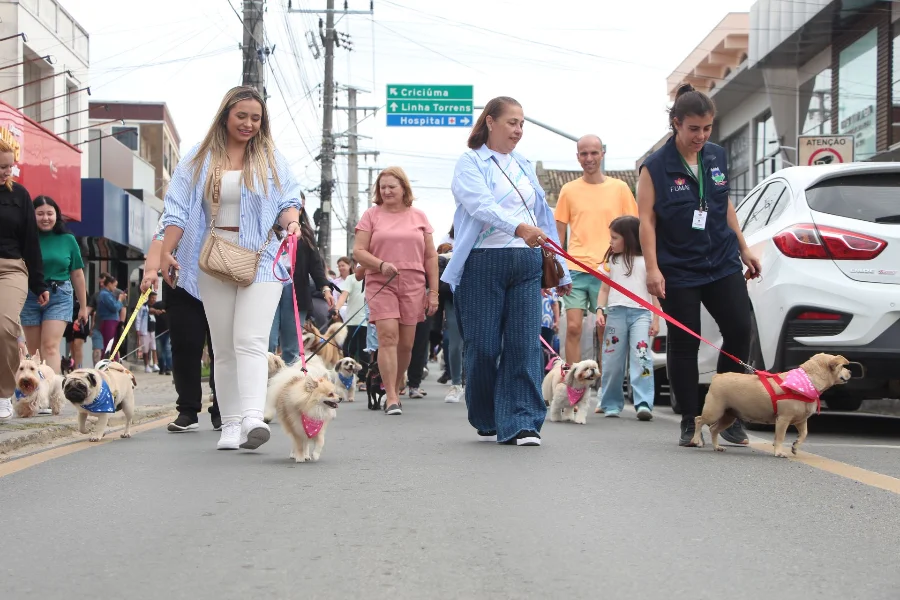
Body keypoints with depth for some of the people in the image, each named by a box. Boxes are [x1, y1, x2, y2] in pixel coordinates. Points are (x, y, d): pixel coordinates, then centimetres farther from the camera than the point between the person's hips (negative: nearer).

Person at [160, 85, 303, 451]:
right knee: (224, 348, 3)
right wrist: (166, 253, -2)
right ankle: (230, 424, 7)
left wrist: (291, 220, -15)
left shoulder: (271, 159, 10)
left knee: (251, 341, -16)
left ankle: (253, 418, -27)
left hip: (260, 260, -1)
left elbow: (287, 201, 8)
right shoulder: (199, 160, 10)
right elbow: (178, 209, 7)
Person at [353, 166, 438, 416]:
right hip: (381, 284, -2)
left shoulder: (419, 217, 12)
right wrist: (381, 264, -17)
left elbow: (430, 256, 12)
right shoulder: (371, 215, 7)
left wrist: (433, 291, 6)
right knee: (388, 337, -15)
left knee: (406, 344, 4)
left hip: (413, 285, 2)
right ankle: (391, 398, -16)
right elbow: (358, 251, 1)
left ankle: (395, 389, 21)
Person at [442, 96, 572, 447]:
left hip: (526, 263, 5)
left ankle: (522, 423, -7)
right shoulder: (470, 164, 1)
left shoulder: (524, 167, 20)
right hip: (483, 263, -4)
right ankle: (487, 422, 15)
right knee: (483, 346, -1)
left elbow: (544, 217, 20)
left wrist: (559, 271, 18)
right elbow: (482, 205, -19)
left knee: (525, 344, -6)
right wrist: (519, 227, -37)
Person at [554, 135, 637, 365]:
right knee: (573, 328, -5)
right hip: (575, 270, 0)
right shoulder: (569, 190, 7)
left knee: (605, 330, 4)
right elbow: (559, 232, 11)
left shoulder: (620, 188, 5)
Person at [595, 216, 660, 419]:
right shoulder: (611, 261, 14)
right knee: (612, 360, 4)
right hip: (616, 312, 3)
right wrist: (600, 310, 0)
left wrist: (655, 319, -1)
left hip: (641, 313, -3)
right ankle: (611, 403, 13)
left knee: (641, 357, -15)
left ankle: (644, 404, -20)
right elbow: (605, 289, 15)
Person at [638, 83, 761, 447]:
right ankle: (690, 422, 10)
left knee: (739, 329, -4)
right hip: (678, 271, -4)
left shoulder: (717, 157, 8)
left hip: (722, 263, 5)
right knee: (684, 344, 0)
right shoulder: (655, 167, -7)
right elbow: (647, 219, -9)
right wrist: (652, 268, -16)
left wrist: (743, 249, 19)